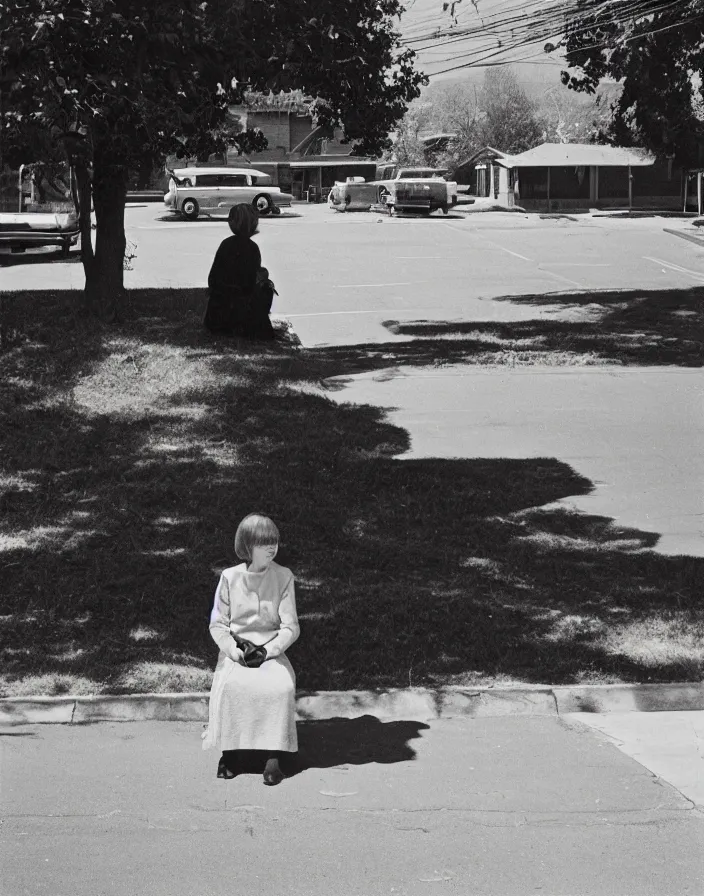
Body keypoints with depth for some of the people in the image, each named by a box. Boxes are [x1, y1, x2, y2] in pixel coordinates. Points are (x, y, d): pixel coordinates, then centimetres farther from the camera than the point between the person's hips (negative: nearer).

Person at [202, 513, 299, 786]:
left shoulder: (283, 577, 0)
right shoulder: (230, 578, 0)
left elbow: (290, 627, -1)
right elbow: (218, 623, 5)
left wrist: (270, 649, -15)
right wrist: (231, 649, -13)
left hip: (272, 650, 0)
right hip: (235, 653, 0)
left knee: (281, 686, -32)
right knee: (230, 685, -33)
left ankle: (274, 755, -25)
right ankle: (230, 751, -18)